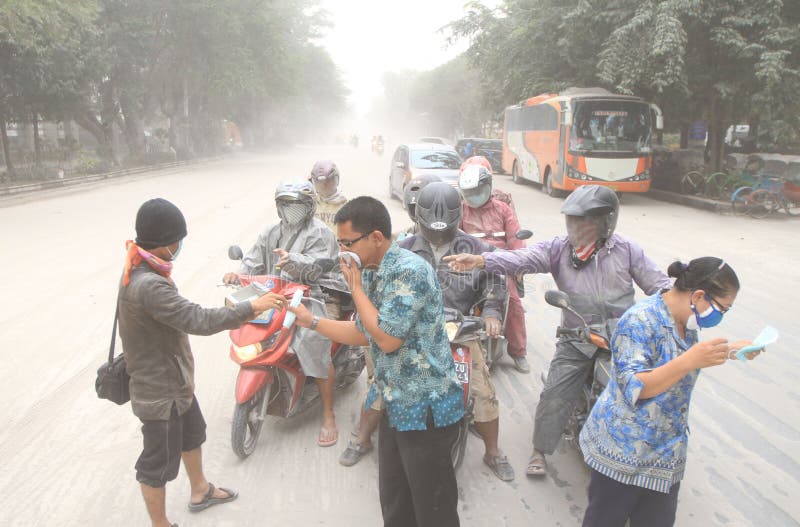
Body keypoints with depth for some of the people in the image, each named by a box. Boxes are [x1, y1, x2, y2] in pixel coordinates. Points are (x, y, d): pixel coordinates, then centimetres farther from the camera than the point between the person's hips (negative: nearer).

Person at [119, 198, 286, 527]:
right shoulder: (148, 285, -34)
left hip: (175, 380, 11)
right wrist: (251, 307, -28)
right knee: (160, 461, 9)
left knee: (192, 434, 29)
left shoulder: (142, 270, 0)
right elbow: (197, 320, -35)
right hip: (159, 391, -11)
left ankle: (200, 491, 52)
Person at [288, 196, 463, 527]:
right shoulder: (369, 274, 6)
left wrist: (355, 287, -16)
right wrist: (310, 320, 8)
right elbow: (362, 334, 14)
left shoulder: (409, 271, -23)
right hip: (396, 404, 9)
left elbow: (387, 338, -25)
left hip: (426, 408, -9)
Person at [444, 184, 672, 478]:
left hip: (623, 336, 1)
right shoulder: (558, 248, -2)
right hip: (578, 340, 0)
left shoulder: (626, 250, 0)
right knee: (555, 394, -4)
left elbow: (657, 283, 6)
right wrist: (480, 260, -31)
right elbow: (522, 259, -16)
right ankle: (540, 450, 16)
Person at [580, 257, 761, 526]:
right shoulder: (640, 321, -22)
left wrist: (729, 351, 11)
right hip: (623, 451, -8)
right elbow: (633, 388, -25)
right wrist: (689, 360, -35)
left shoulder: (686, 320, 5)